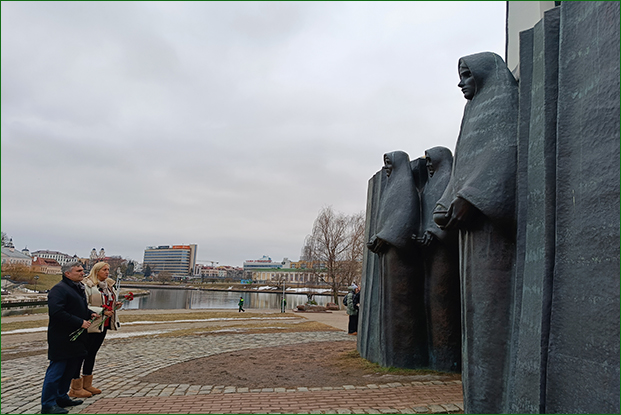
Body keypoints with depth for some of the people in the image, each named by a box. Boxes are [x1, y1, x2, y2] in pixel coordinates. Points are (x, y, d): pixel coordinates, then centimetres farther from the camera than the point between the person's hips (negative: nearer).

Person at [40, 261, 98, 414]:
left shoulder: (78, 288, 16)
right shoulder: (59, 289, -15)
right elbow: (57, 312, -26)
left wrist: (90, 313, 8)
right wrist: (80, 322, -24)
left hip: (75, 338, 10)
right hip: (61, 339, -10)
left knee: (70, 370, 17)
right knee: (56, 370, -3)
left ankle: (61, 397, 29)